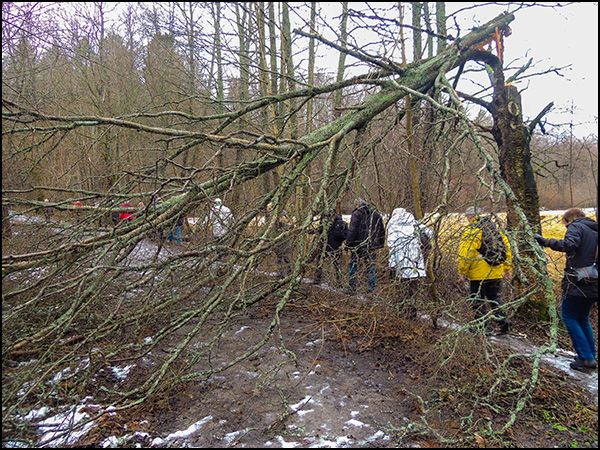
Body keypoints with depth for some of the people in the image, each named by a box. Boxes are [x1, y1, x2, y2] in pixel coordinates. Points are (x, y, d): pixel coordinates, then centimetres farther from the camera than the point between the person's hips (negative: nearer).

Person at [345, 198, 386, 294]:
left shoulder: (356, 214, -5)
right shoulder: (377, 215, 12)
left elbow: (352, 230, -12)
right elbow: (382, 231, 15)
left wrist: (348, 243, -7)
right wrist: (381, 244, 20)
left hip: (358, 246, -4)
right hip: (372, 247, 4)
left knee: (353, 266, 7)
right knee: (371, 267, 9)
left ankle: (351, 288, 10)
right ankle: (371, 290, 10)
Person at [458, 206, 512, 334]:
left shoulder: (471, 232, -13)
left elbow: (465, 254, -16)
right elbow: (507, 248, 14)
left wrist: (462, 272, -8)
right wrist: (507, 268, 21)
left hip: (478, 275, -6)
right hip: (496, 273, 6)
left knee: (477, 300, 5)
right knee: (495, 297, 20)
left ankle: (482, 327, 7)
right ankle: (504, 323, 16)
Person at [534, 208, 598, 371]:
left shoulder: (576, 226, -5)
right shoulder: (595, 230, 19)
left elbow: (569, 245, -26)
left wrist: (546, 242, -23)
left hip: (577, 281, -8)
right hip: (593, 284, 8)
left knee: (569, 317, 0)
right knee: (583, 318, 18)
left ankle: (585, 357, -4)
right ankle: (591, 357, 20)